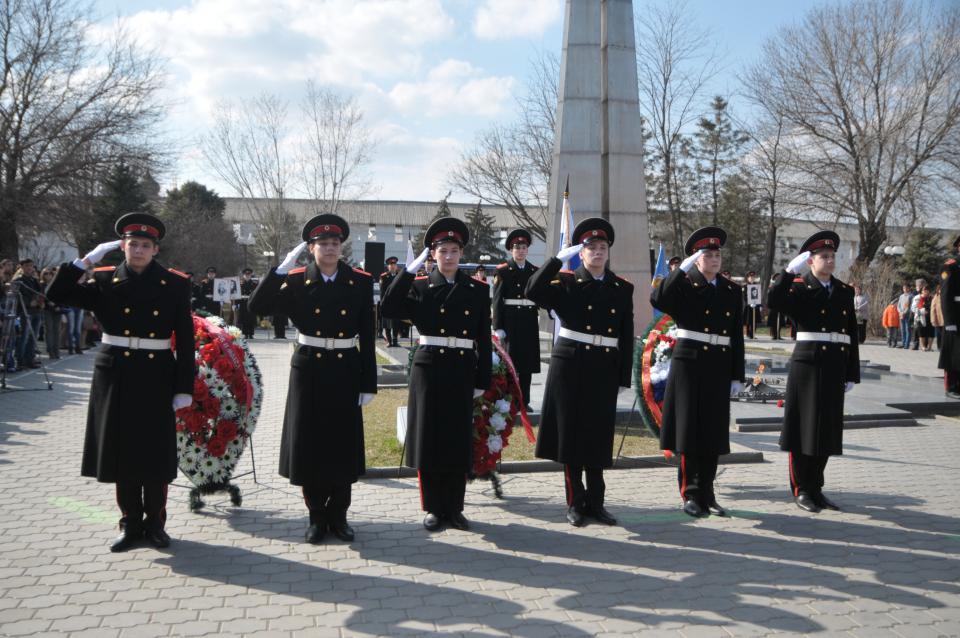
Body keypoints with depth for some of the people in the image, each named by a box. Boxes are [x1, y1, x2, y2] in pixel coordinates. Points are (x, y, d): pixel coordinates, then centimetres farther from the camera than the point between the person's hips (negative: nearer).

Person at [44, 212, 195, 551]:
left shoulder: (175, 284, 0)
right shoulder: (105, 281, 3)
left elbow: (185, 339, -1)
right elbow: (57, 294, -4)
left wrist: (184, 387, -5)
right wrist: (88, 259, -8)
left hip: (157, 378, -1)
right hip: (115, 375, 1)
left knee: (156, 453, 5)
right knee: (122, 451, 8)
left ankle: (155, 522, 20)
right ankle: (130, 522, 22)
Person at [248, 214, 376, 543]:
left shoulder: (360, 282, 0)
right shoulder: (296, 280, -1)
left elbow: (367, 336, 0)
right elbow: (257, 306, -13)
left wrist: (368, 384, -2)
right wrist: (282, 267, -18)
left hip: (345, 371, 0)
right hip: (309, 369, 0)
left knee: (344, 445, 6)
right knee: (309, 444, 5)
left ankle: (338, 515, 22)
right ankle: (317, 516, 20)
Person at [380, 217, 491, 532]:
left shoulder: (478, 289, 5)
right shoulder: (420, 286, 2)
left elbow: (484, 339, 5)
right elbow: (388, 308, -16)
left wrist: (482, 380, 1)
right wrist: (409, 269, -15)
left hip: (462, 370, 1)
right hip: (428, 368, -1)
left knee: (459, 439, 6)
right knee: (429, 438, 4)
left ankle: (454, 508, 18)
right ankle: (433, 507, 16)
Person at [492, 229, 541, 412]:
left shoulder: (534, 271, 11)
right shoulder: (502, 271, -2)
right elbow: (497, 300, -6)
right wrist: (498, 327, -12)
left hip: (530, 321, 4)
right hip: (510, 320, -4)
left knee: (528, 361, 7)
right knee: (509, 361, 1)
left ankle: (524, 400, 16)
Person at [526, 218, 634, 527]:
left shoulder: (622, 289, 7)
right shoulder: (566, 282, 0)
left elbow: (627, 337, 7)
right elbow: (533, 291, -19)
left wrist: (624, 379, 4)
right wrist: (558, 258, -19)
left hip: (604, 369, 2)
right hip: (569, 365, -2)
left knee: (598, 436, 7)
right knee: (570, 433, 4)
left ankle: (595, 502, 19)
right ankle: (575, 503, 15)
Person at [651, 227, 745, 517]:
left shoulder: (732, 291, 11)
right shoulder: (683, 285, -1)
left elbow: (737, 336, 11)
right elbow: (657, 300, -23)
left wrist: (737, 376, 8)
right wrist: (683, 268, -23)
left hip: (719, 368, 4)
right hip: (689, 364, -4)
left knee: (713, 430, 8)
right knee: (689, 429, 0)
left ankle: (707, 494, 17)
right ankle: (690, 494, 9)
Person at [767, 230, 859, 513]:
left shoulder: (845, 291, 12)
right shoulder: (799, 288, -2)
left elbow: (852, 335, 12)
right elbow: (773, 301, -23)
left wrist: (852, 374, 9)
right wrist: (791, 270, -24)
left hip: (835, 368, 5)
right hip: (807, 364, -5)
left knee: (827, 429, 11)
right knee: (803, 427, 2)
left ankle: (816, 488, 23)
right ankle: (802, 490, 12)